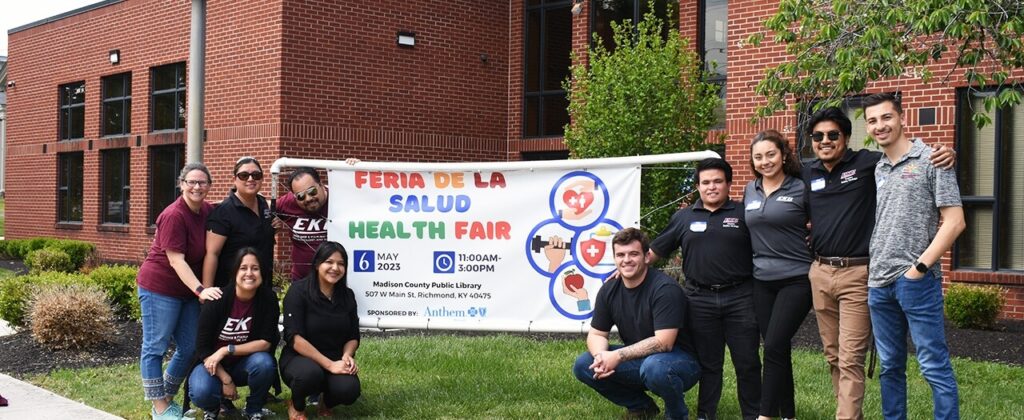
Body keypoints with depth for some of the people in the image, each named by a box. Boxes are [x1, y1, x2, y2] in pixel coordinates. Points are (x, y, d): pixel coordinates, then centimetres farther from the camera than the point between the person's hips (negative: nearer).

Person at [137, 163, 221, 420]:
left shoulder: (208, 211, 1)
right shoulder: (173, 216, -19)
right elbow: (176, 260, -23)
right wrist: (200, 290, -30)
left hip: (189, 290, 8)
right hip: (160, 287, -8)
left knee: (189, 348, 11)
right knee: (155, 348, 1)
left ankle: (167, 398, 26)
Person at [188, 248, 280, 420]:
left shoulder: (268, 299, -15)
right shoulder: (218, 299, -20)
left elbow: (266, 343, -16)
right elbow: (202, 348, -15)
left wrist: (226, 350, -24)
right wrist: (225, 379, -19)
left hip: (244, 364, 2)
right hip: (213, 364, -1)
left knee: (264, 363, -32)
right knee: (201, 392, -32)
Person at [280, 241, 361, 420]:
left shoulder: (347, 295, 3)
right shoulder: (299, 291, -12)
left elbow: (353, 336, 9)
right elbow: (294, 338, -19)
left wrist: (347, 356, -15)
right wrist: (329, 364, -26)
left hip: (336, 361, 3)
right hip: (299, 358, -3)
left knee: (349, 390, -29)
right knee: (310, 372, -39)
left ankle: (326, 403, 10)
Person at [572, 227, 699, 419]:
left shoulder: (665, 288, -22)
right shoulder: (609, 290, -2)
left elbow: (663, 342, -27)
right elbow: (596, 334, 2)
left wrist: (618, 356, -27)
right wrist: (601, 357, -21)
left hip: (680, 360, -6)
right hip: (638, 359, 6)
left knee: (654, 366, -40)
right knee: (583, 365, -9)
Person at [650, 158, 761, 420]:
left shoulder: (743, 214, 4)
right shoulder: (684, 217, 9)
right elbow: (656, 250, 14)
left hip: (740, 298, -1)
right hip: (700, 300, 1)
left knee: (747, 361, 5)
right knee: (707, 362, 10)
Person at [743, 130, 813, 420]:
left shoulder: (800, 188, -7)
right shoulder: (750, 191, 9)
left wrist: (811, 242, -8)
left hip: (796, 280, -5)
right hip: (761, 281, 5)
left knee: (774, 347, -10)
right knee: (778, 349, 9)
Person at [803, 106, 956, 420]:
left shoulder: (867, 163, -6)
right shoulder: (808, 174, 10)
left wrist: (946, 155, -25)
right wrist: (805, 232, 8)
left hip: (856, 273, -6)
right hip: (819, 273, 6)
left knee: (850, 359, -7)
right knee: (833, 355, 13)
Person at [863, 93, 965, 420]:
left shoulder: (931, 161, -4)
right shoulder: (875, 170, 13)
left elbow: (955, 222, -9)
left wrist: (919, 267, -13)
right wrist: (870, 270, 9)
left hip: (916, 281, -6)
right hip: (878, 283, 6)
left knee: (934, 367, -3)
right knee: (890, 367, 14)